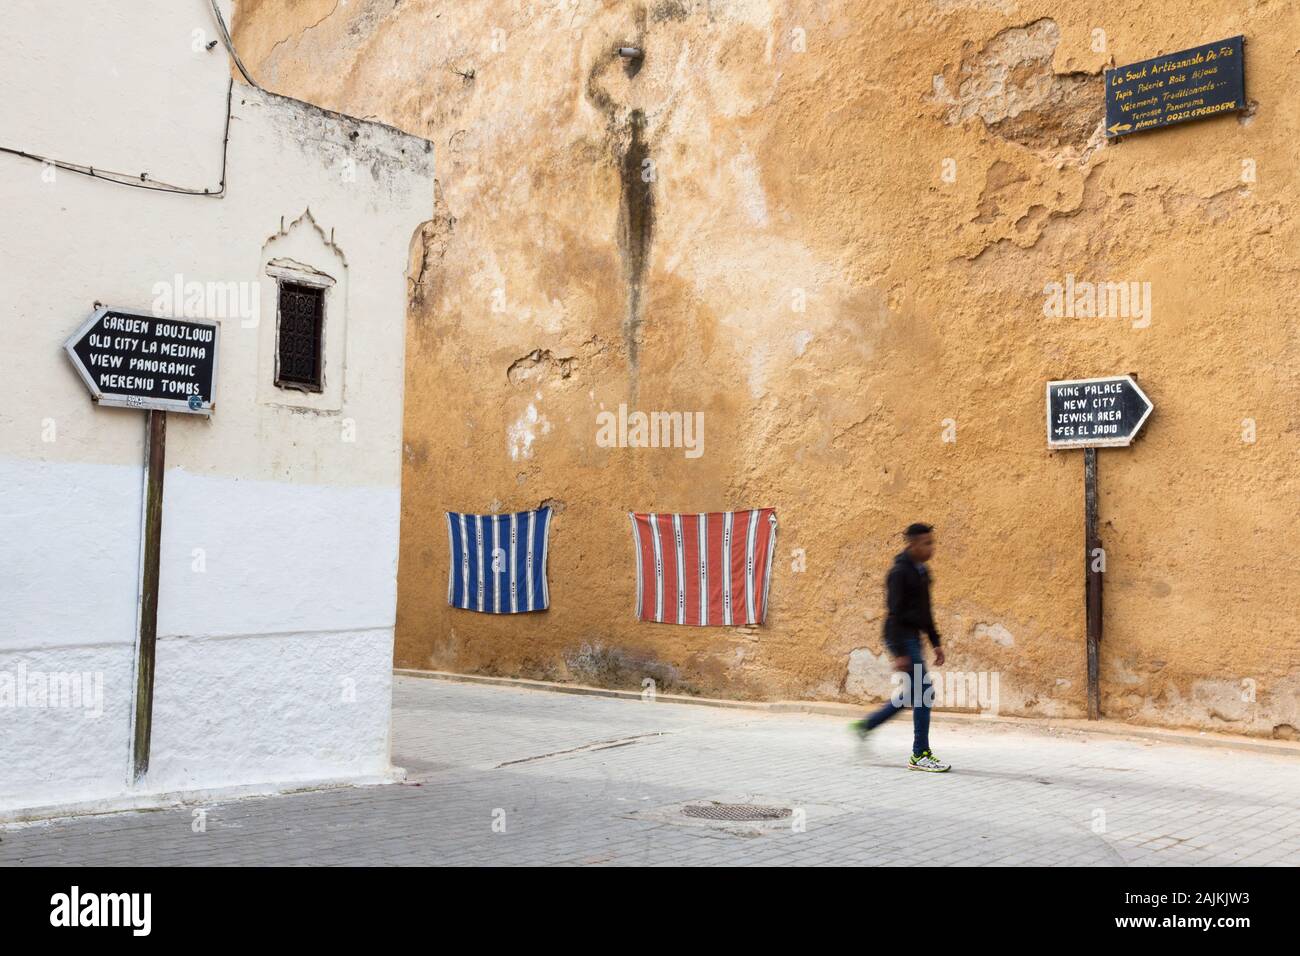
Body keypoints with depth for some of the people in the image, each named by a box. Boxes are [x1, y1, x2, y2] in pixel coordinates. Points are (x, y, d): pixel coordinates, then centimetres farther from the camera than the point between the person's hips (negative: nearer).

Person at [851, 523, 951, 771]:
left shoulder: (921, 571, 13)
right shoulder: (900, 572, -15)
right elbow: (894, 613, -20)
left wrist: (936, 642, 19)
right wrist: (899, 653, -23)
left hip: (913, 638, 10)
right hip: (901, 638, -10)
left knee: (912, 693, 14)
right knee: (922, 693, -9)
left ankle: (865, 725, 25)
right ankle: (920, 755, -1)